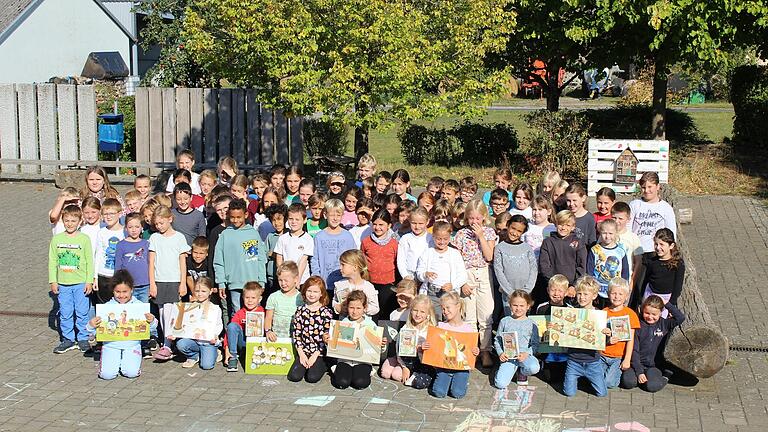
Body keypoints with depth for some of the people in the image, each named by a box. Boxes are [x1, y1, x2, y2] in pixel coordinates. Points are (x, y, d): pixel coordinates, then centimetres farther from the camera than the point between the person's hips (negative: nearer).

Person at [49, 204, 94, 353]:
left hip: (81, 283, -2)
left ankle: (83, 338, 16)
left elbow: (89, 261, -2)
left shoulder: (84, 239, -4)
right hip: (62, 283, 2)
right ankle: (68, 339, 19)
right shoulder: (57, 239, 3)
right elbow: (52, 261, 6)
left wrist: (89, 281, -5)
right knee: (65, 313, 8)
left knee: (82, 312, 3)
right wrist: (53, 281, 3)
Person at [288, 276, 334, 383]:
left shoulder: (327, 312, -4)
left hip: (320, 352, -3)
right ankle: (307, 364, 14)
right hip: (304, 351, 3)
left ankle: (323, 366, 11)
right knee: (294, 376, -15)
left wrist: (315, 355, -11)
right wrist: (301, 353, -6)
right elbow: (296, 333, 4)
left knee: (312, 377, -20)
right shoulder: (300, 311, 5)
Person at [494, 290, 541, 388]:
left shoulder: (531, 324, 5)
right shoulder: (505, 321, 7)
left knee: (534, 368, -35)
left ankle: (523, 373, 3)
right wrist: (500, 353, -8)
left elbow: (535, 345, 4)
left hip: (524, 355, 1)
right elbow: (497, 340, 10)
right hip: (508, 356, 0)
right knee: (500, 384, -21)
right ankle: (501, 372, 17)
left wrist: (526, 353, -15)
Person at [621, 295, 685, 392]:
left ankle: (663, 378, 4)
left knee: (652, 386, -27)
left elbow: (681, 318, -12)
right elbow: (634, 351, -5)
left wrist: (667, 304, -10)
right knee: (627, 381, -28)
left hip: (655, 366, 0)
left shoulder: (664, 324, 3)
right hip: (639, 364, 0)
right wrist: (639, 372, -14)